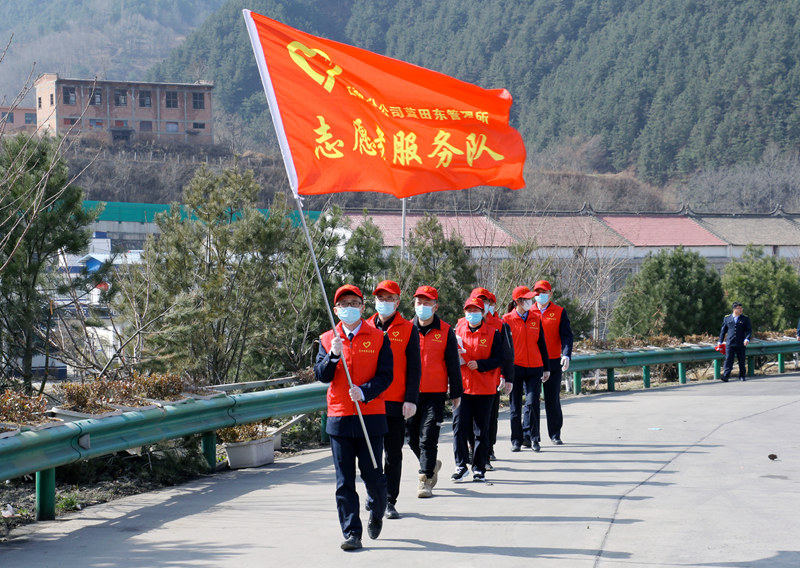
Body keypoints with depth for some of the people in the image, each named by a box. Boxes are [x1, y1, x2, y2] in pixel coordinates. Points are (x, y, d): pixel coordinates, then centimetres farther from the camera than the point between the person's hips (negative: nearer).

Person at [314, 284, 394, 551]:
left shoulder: (378, 338, 3)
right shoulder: (327, 339, 8)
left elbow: (385, 376, -3)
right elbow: (321, 375, 0)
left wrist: (364, 392, -19)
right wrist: (333, 355, -17)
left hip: (371, 416, -1)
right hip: (339, 418, 2)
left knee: (373, 476, 2)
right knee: (344, 481, -1)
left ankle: (376, 514, 31)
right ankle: (351, 533, 3)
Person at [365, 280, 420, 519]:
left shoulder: (408, 330, 2)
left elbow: (414, 368, 0)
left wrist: (411, 400, -8)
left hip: (396, 403, -2)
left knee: (393, 453, 3)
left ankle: (390, 500, 9)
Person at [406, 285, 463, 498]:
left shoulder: (445, 332, 1)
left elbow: (453, 365, 5)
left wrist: (456, 394, 4)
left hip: (435, 393, -3)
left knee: (428, 438, -9)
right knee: (412, 438, 8)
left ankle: (425, 480, -3)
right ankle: (431, 464, 33)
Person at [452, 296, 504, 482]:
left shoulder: (493, 333, 0)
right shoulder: (458, 330, 6)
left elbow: (499, 359, -4)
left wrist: (480, 364, -18)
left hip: (485, 388, -1)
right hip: (462, 386, 2)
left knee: (481, 430, 4)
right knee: (459, 426, -5)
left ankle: (479, 468, 13)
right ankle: (460, 465, 5)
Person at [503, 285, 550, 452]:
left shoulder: (536, 318, 7)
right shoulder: (507, 320, -1)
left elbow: (542, 343, 13)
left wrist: (546, 368, 11)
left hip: (534, 368, 2)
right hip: (515, 368, -2)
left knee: (532, 403, -7)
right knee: (515, 405, 4)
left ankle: (530, 437, 5)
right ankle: (517, 440, 14)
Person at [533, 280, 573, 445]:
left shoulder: (559, 312, 3)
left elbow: (566, 335, -3)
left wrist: (566, 355, -19)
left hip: (553, 362, -1)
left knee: (553, 400, 4)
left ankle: (555, 434, 15)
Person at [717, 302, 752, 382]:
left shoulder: (745, 319, 6)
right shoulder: (727, 318, 8)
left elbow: (749, 330, 3)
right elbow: (723, 330, 13)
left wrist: (747, 339, -15)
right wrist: (720, 341, 11)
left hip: (741, 344, 1)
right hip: (730, 344, -1)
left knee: (742, 361, 9)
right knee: (728, 360, -9)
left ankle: (742, 376, 22)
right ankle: (725, 376, -14)